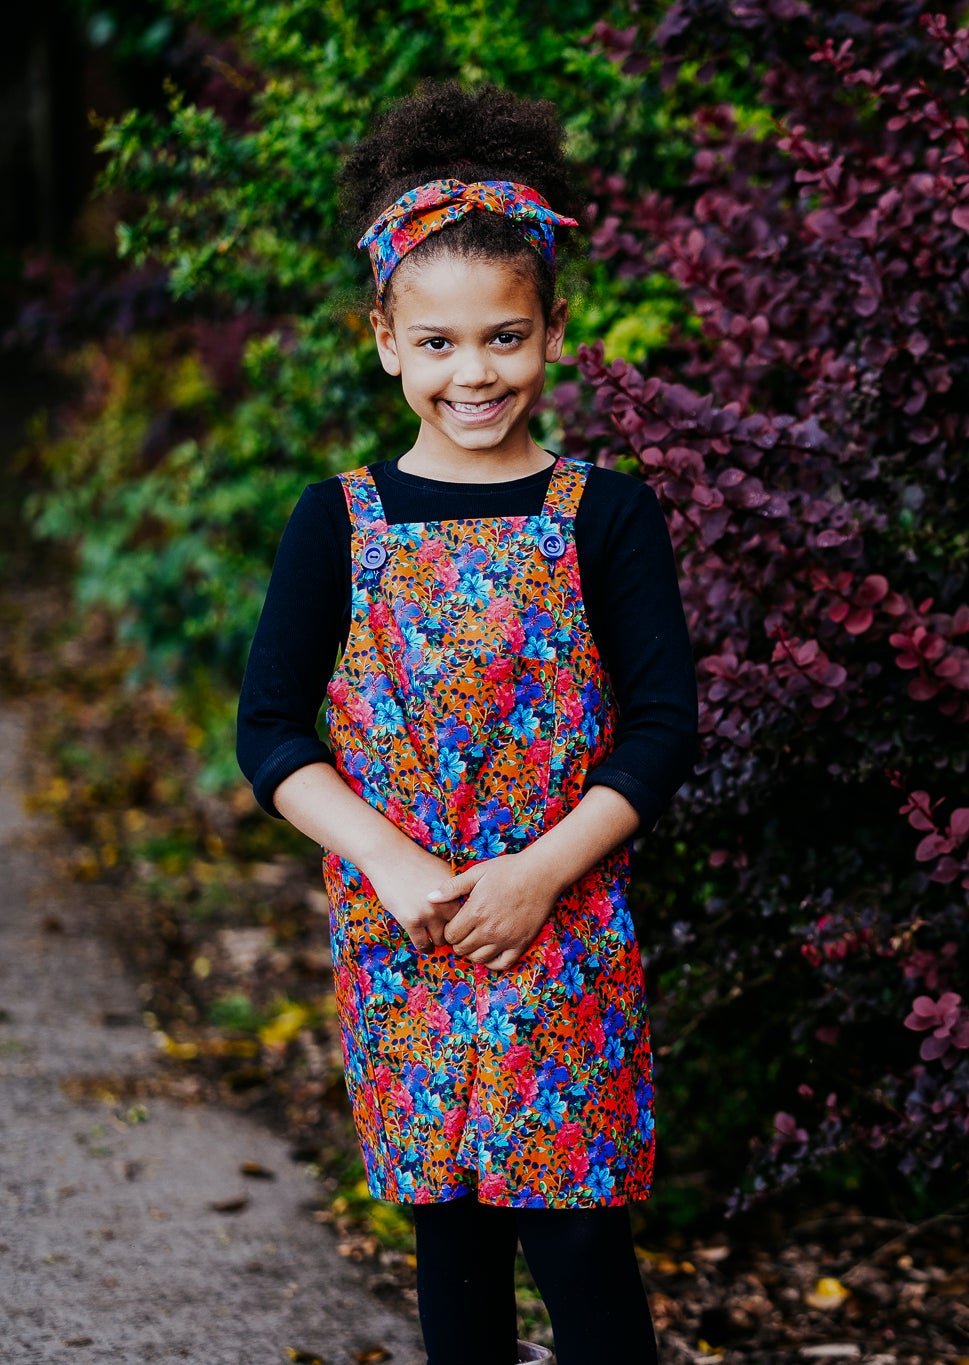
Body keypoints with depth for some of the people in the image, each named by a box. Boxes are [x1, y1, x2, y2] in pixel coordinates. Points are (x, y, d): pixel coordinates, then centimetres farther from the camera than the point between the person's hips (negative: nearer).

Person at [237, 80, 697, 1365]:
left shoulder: (606, 514, -1)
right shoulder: (340, 522, 2)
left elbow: (663, 725, -3)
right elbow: (270, 730, 1)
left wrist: (535, 875, -14)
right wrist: (396, 867, -13)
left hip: (567, 938, -2)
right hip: (398, 943, 2)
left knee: (578, 1238, -3)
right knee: (450, 1230, 11)